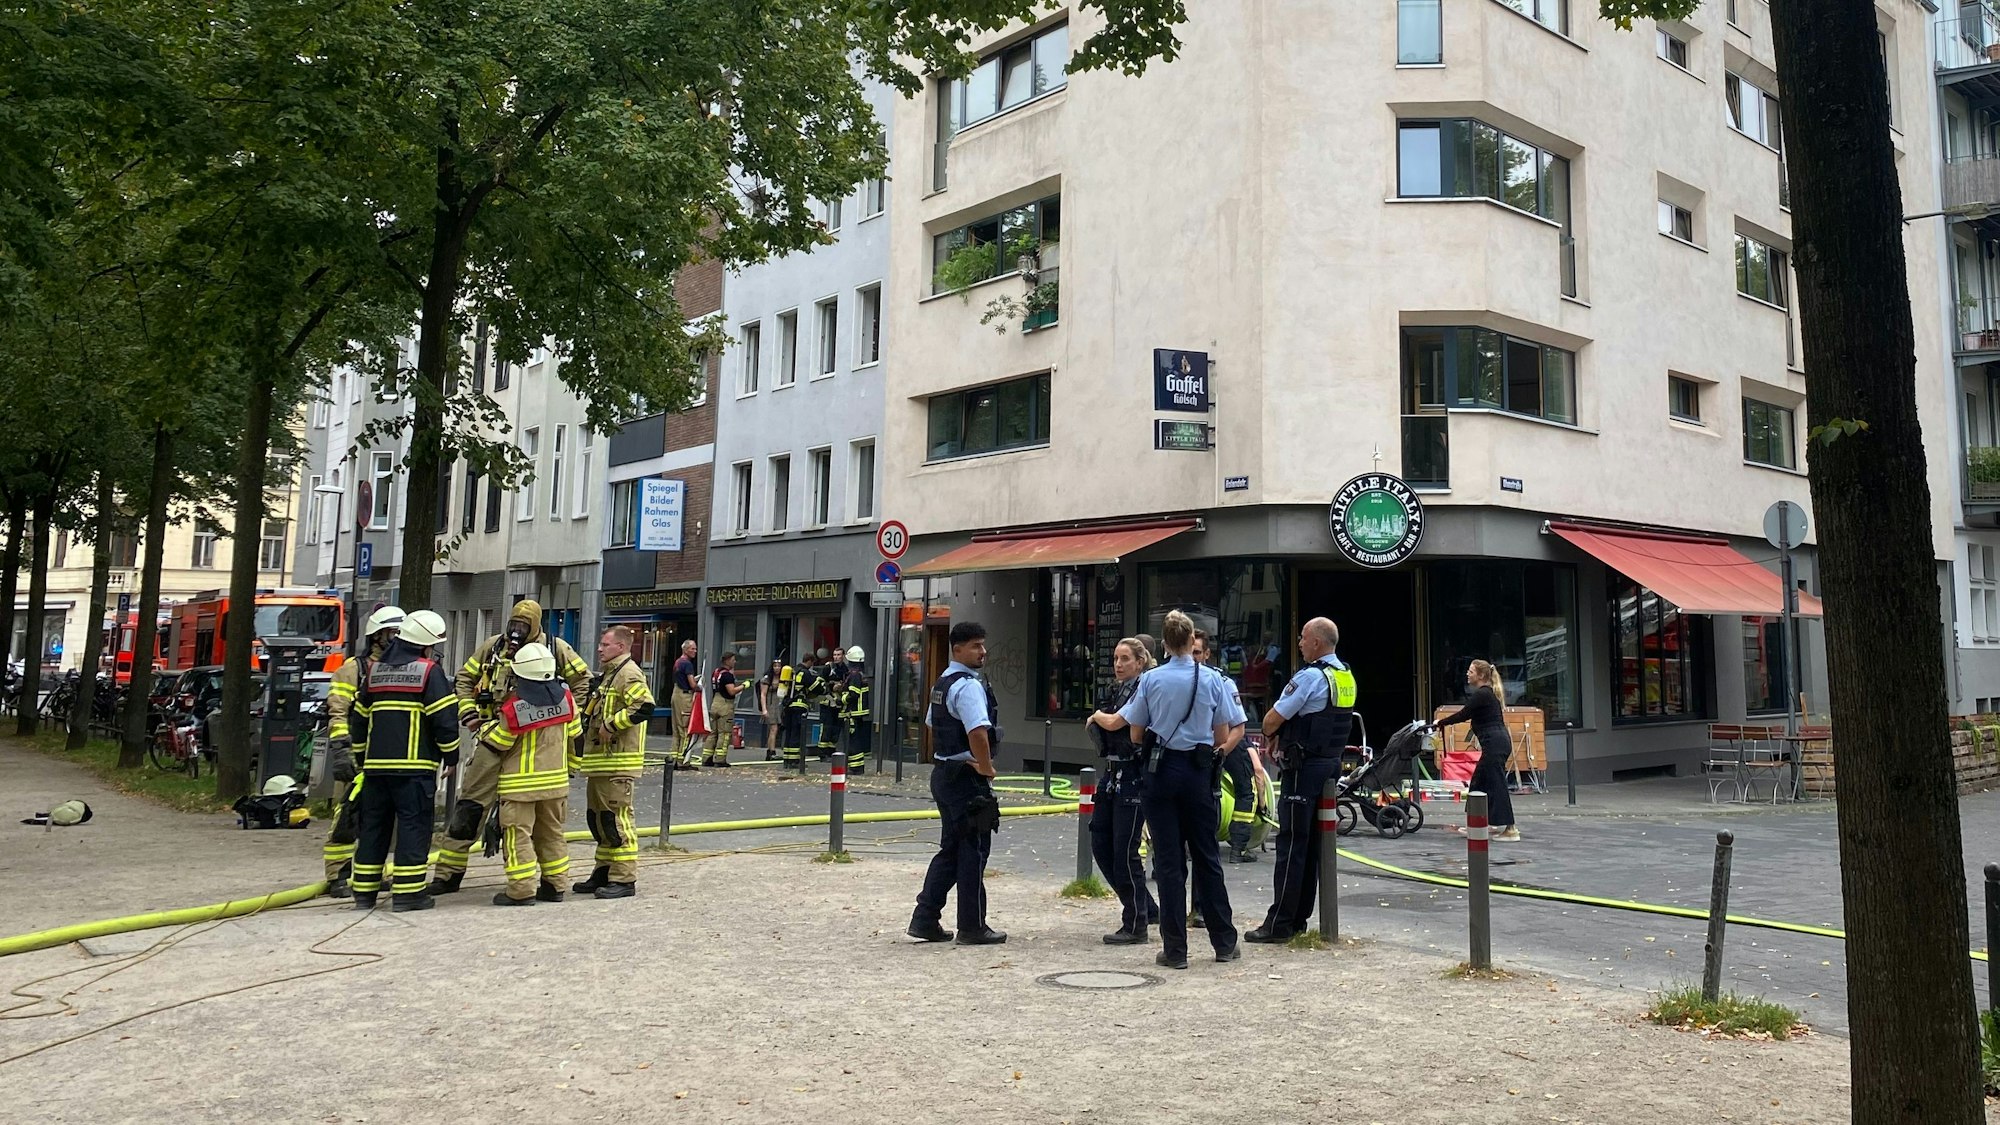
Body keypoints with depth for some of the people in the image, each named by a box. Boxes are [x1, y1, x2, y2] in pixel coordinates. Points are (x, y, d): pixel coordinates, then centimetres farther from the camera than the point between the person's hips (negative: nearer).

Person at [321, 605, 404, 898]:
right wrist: (340, 752, -18)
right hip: (358, 756, -6)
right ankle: (338, 877, 0)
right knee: (347, 817, -5)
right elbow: (337, 713, -10)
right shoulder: (353, 669, -3)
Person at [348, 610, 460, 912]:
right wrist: (450, 755, 2)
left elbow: (358, 717, 19)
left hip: (376, 763, 6)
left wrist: (362, 755, 28)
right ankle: (407, 892, -2)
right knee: (414, 825, -2)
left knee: (373, 825, 13)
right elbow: (445, 719, -11)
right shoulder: (429, 671, -6)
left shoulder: (375, 670, 15)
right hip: (414, 765, -6)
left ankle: (364, 892, 17)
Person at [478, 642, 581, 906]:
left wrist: (486, 726, 15)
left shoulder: (513, 708, -17)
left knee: (518, 835, 0)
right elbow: (574, 733, 8)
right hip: (556, 779, 5)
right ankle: (554, 886, 20)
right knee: (552, 832, 15)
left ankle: (522, 890, -2)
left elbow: (494, 744, -4)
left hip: (520, 784, -5)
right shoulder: (565, 697, -4)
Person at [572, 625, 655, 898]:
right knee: (597, 817, 15)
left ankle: (625, 879, -5)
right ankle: (603, 873, 24)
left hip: (617, 763, -11)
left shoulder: (629, 673, -12)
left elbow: (644, 707, -27)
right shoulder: (607, 674, 21)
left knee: (617, 819, -9)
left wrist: (611, 724, -20)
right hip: (600, 761, 11)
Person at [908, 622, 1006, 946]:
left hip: (943, 772, 10)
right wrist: (987, 768, -17)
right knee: (973, 850, 0)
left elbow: (931, 725, 27)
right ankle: (972, 928, 9)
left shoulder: (942, 684, 14)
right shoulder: (968, 686, -18)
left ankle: (925, 919, 17)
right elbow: (978, 733, -30)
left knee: (951, 848, 16)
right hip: (967, 777, -10)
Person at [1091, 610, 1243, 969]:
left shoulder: (1151, 680, -4)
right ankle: (1224, 942, 19)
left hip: (1162, 771, -1)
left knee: (1168, 860, 4)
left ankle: (1175, 949, 6)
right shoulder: (1213, 680, -4)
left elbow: (1136, 735, 2)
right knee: (1206, 857, 12)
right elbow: (1223, 737, 2)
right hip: (1199, 772, 1)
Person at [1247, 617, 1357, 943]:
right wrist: (1282, 735, 10)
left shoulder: (1310, 677, -16)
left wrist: (1272, 734, 9)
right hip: (1331, 763, 9)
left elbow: (1271, 721, -13)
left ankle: (1279, 924, -3)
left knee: (1291, 845, -6)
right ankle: (1299, 917, 19)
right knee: (1313, 844, 12)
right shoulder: (1346, 677, 12)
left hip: (1303, 768, -9)